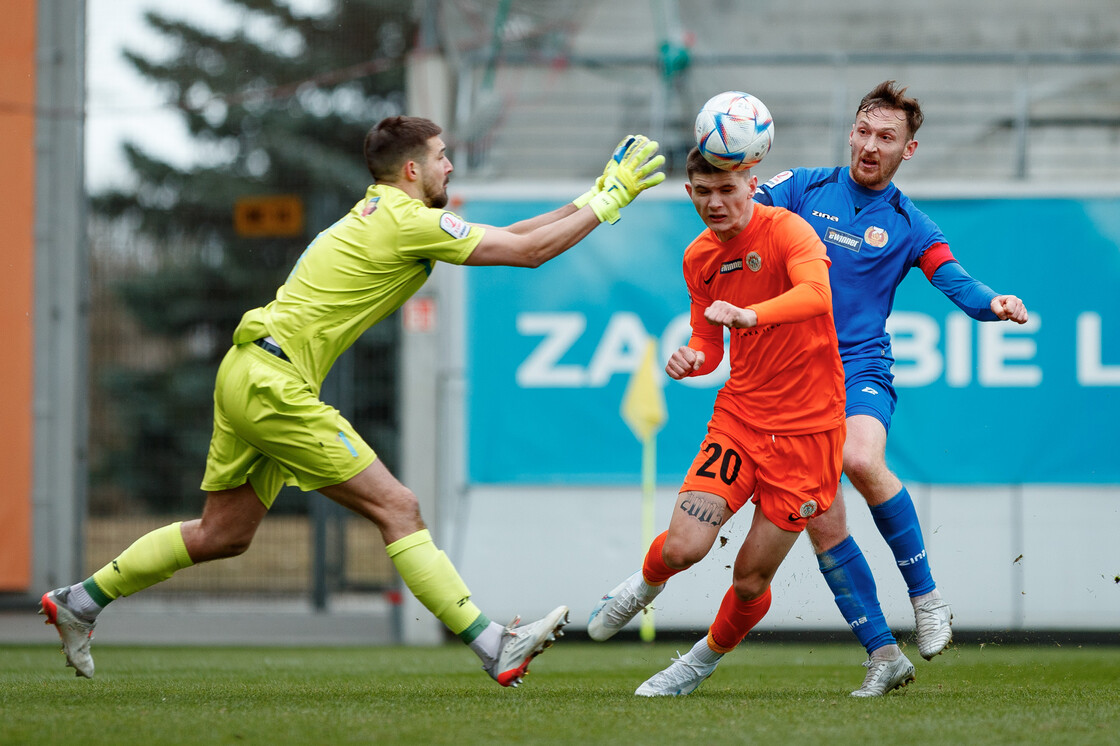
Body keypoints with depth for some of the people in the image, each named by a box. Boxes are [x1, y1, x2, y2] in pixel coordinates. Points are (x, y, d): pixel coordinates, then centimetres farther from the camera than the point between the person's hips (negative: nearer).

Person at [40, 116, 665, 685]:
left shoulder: (383, 212, 17)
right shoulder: (407, 221, -12)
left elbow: (506, 236, 21)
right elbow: (527, 252, -12)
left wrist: (592, 198, 18)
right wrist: (609, 202, -4)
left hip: (251, 376, 10)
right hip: (274, 385, -10)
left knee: (222, 535, 17)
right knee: (397, 507, -10)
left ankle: (79, 602, 25)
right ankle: (495, 648, -12)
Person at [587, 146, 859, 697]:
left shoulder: (786, 230, -14)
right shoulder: (700, 257, 6)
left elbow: (816, 293, -35)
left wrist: (750, 314, -51)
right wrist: (693, 358, -6)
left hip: (808, 427, -4)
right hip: (738, 417, 4)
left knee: (751, 579, 0)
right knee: (683, 548, -14)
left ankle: (706, 657, 31)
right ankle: (646, 584, 22)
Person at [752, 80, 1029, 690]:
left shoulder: (908, 227, 8)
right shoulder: (805, 188, 9)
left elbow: (960, 286, 0)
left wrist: (994, 304, -23)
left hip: (860, 369, -2)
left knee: (861, 458, -33)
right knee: (822, 523, -4)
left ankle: (925, 593, -16)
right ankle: (882, 653, 7)